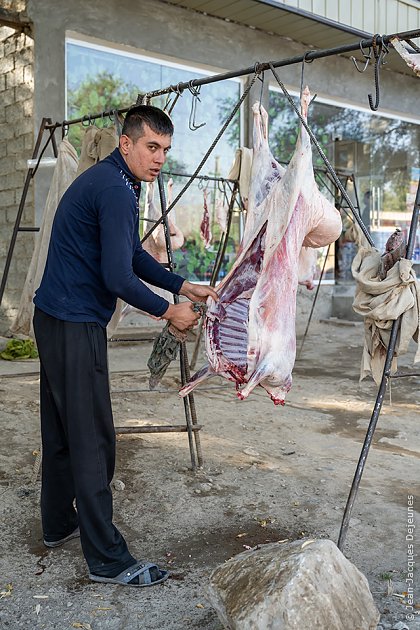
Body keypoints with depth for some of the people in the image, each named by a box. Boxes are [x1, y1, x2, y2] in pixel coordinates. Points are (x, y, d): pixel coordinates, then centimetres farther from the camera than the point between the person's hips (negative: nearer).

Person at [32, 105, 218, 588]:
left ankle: (58, 525, 33)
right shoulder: (114, 190, -16)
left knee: (61, 429, 18)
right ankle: (108, 560, 3)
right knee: (92, 439, -6)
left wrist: (185, 287, 12)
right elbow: (118, 277, -23)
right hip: (75, 325, -11)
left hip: (56, 319, 11)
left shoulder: (108, 182, 16)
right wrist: (168, 312, -10)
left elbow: (134, 256, 20)